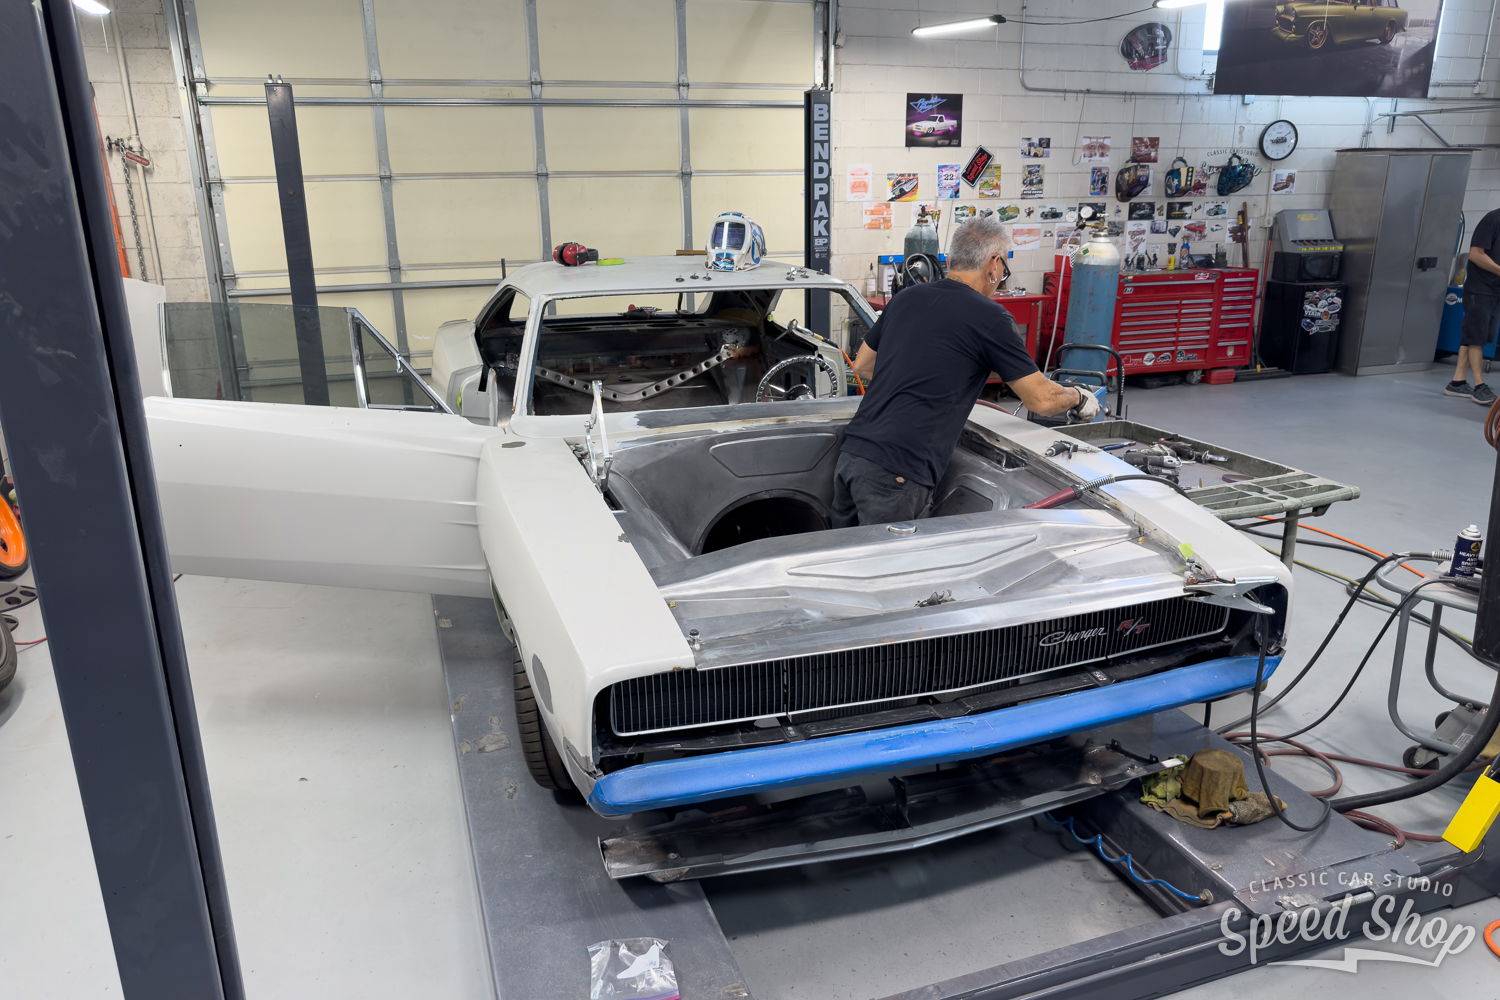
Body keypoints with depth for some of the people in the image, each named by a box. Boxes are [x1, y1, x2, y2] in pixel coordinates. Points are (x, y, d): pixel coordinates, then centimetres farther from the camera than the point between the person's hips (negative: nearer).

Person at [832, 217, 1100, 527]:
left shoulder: (906, 298, 14)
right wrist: (1078, 397, 22)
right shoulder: (989, 317, -5)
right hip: (895, 473, -7)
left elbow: (862, 365, 28)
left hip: (851, 454, 8)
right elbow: (1041, 399, 0)